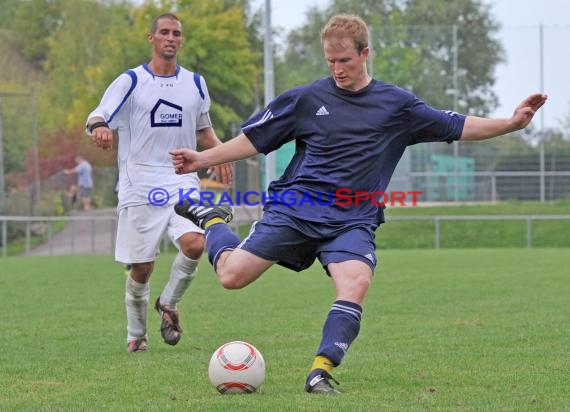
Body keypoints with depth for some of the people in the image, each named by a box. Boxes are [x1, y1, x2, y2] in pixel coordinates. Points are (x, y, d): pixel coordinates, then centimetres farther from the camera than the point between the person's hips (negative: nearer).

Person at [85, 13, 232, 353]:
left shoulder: (195, 83, 12)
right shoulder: (131, 81, 1)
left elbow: (203, 130, 24)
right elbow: (97, 117, -9)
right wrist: (99, 126, -34)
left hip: (182, 182, 2)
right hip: (139, 185, -2)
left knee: (195, 243, -24)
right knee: (141, 268, -1)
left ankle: (169, 302, 3)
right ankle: (137, 334, 22)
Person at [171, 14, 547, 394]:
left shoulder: (396, 105, 7)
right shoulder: (306, 99, 5)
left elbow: (459, 128, 9)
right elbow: (255, 140, 12)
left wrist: (512, 123, -2)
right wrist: (203, 160, 6)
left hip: (353, 221, 0)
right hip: (295, 209, 0)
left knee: (356, 284, -29)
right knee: (232, 274, -10)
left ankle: (321, 370, -25)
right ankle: (213, 220, 22)